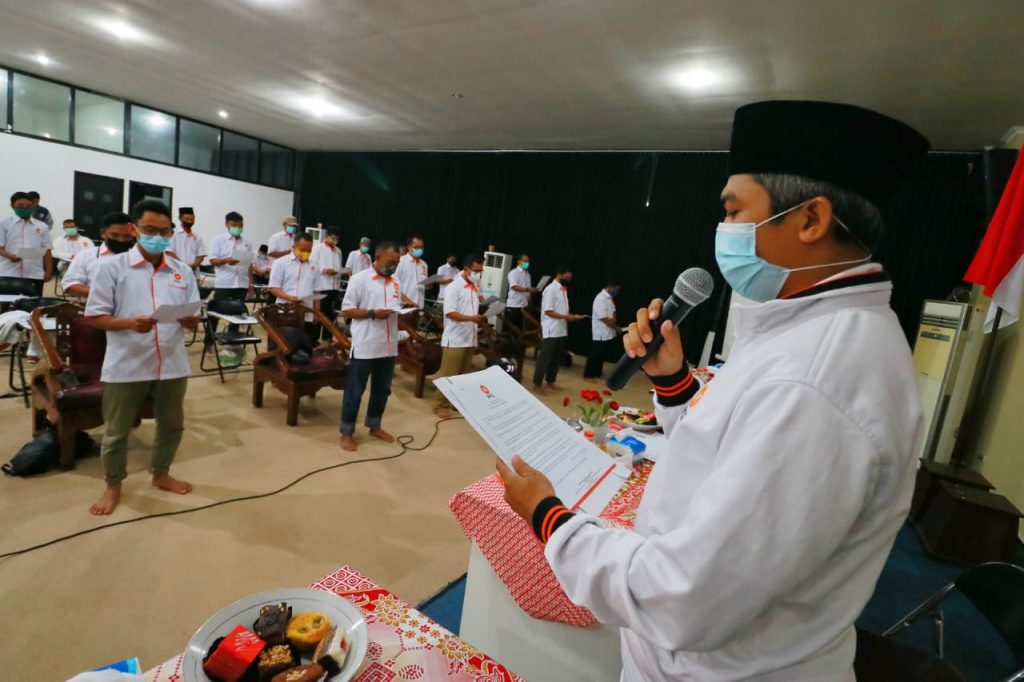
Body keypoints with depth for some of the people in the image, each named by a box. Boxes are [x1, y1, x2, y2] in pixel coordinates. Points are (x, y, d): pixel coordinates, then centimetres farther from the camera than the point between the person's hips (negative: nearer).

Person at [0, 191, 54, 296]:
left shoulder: (42, 226, 10)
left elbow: (47, 251, 10)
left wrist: (49, 272, 6)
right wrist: (10, 256, -22)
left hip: (35, 275, 1)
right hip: (9, 274, -1)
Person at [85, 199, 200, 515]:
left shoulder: (183, 271, 6)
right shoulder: (111, 266, -3)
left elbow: (193, 322, 6)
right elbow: (96, 316, -4)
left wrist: (187, 319, -17)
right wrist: (129, 323, -22)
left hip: (172, 364, 3)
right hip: (126, 366, -3)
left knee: (172, 424, 16)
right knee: (116, 431, 10)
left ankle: (161, 474, 37)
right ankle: (113, 485, 31)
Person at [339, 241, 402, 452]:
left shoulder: (395, 283, 12)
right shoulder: (359, 279, -6)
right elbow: (346, 310, -7)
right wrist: (372, 313, -20)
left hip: (388, 346, 6)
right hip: (364, 347, -6)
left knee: (382, 389, 17)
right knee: (355, 390, 4)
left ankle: (374, 426, 33)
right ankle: (347, 432, 17)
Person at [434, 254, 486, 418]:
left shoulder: (475, 287, 13)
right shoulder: (454, 287, -11)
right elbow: (450, 312, -19)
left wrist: (481, 318, 0)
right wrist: (471, 318, -27)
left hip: (470, 339, 8)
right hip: (454, 340, -8)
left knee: (464, 374, 14)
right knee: (448, 375, -1)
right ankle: (441, 405, 9)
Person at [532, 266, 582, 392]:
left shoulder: (564, 289, 13)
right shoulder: (550, 289, -13)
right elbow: (548, 311, -18)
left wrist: (571, 316, 3)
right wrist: (566, 317, -21)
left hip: (562, 330, 9)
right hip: (551, 331, -8)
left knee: (557, 358, 15)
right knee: (545, 358, -2)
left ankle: (550, 381, 28)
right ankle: (537, 384, 6)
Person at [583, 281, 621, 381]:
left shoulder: (609, 298, 9)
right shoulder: (601, 299, -21)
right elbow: (604, 319, -22)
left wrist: (614, 319, -7)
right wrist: (616, 328, -12)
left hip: (608, 333, 9)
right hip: (601, 334, -9)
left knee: (602, 355, 17)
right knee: (595, 355, 1)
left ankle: (597, 373, 29)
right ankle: (588, 375, 11)